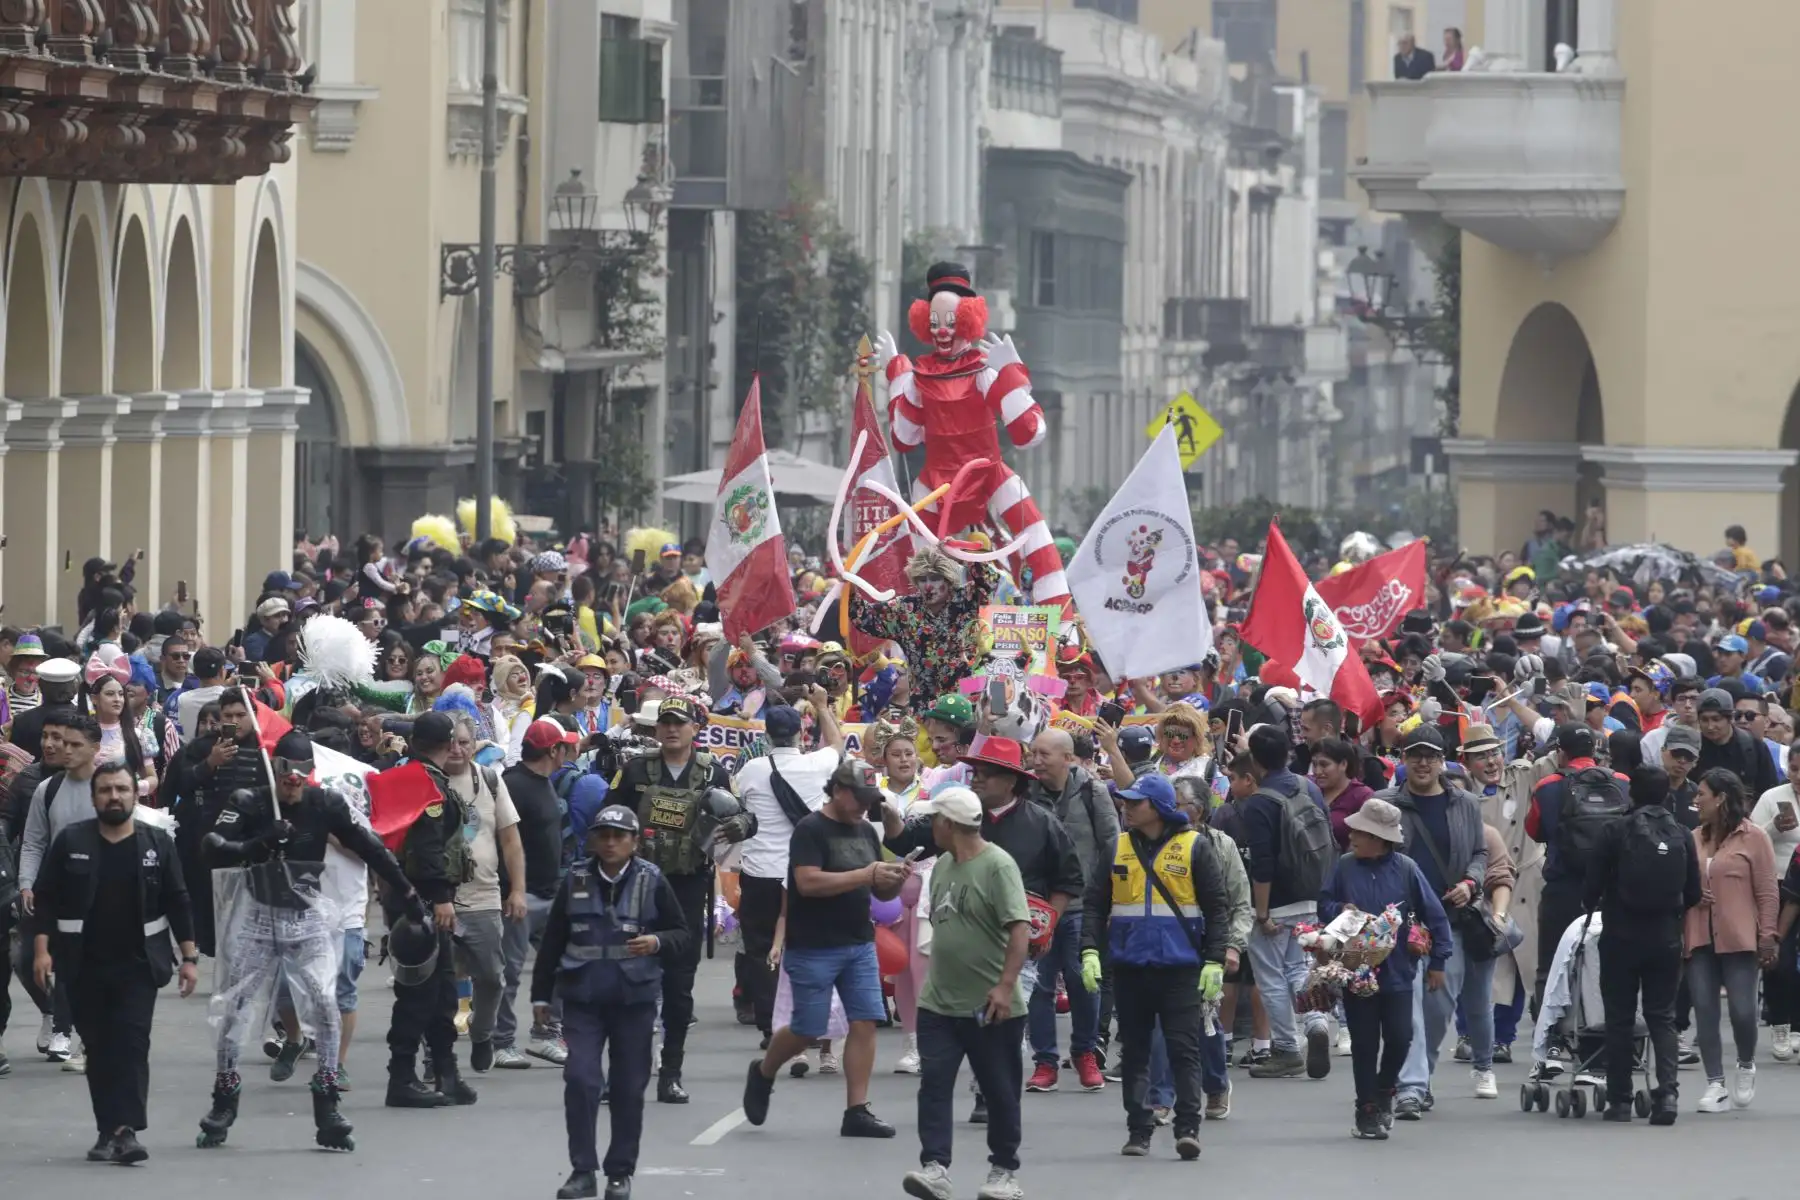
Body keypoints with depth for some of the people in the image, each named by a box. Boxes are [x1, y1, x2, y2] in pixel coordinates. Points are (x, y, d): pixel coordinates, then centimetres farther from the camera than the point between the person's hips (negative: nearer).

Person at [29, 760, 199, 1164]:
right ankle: (110, 1130, 11)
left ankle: (126, 1129, -19)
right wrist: (41, 949, -8)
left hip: (138, 966, -1)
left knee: (132, 1043, -12)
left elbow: (178, 903, 6)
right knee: (99, 1049, 5)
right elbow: (46, 899, 2)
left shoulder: (158, 844, 4)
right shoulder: (70, 842, 3)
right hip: (84, 967, 1)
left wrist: (189, 956, 2)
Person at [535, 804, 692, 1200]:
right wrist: (541, 995, 9)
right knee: (579, 1079, -10)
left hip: (634, 1000, 0)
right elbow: (552, 941, 9)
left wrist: (658, 943, -17)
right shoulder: (575, 882, 3)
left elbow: (682, 934, 6)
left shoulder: (652, 882, 0)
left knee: (629, 1088, 6)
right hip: (582, 999, 0)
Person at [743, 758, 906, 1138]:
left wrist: (894, 881, -6)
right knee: (807, 1029, 0)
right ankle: (763, 1073, 28)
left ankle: (857, 1111, 0)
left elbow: (880, 892, 18)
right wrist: (866, 874, -23)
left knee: (865, 1022, -3)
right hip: (814, 947, -6)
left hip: (859, 945, 6)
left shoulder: (866, 832, 12)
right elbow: (808, 882, -23)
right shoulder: (811, 830, -10)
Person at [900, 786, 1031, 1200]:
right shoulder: (942, 865, 10)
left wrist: (1006, 984, -27)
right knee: (934, 1084, -5)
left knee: (1000, 1092, 5)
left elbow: (1020, 929, -20)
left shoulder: (997, 866, -14)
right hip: (939, 1003, 7)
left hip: (989, 1007, -7)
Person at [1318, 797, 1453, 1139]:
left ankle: (1384, 1090, 24)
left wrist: (1437, 961, 1)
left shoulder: (1405, 869, -5)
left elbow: (1434, 915, 0)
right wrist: (1340, 910, -15)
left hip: (1397, 972, -1)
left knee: (1399, 1038, -4)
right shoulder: (1345, 866, 0)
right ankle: (1367, 1112, 13)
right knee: (1364, 1044, 4)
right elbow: (1323, 904, 9)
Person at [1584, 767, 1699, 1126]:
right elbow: (1693, 893, 3)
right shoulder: (1681, 836, -1)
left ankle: (1619, 1100, 10)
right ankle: (1668, 1090, -11)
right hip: (1665, 938, 2)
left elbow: (1594, 882, -6)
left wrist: (1593, 907, 17)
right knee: (1663, 1016, 8)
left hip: (1621, 935, -2)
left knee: (1620, 1019, 7)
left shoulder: (1617, 833, -9)